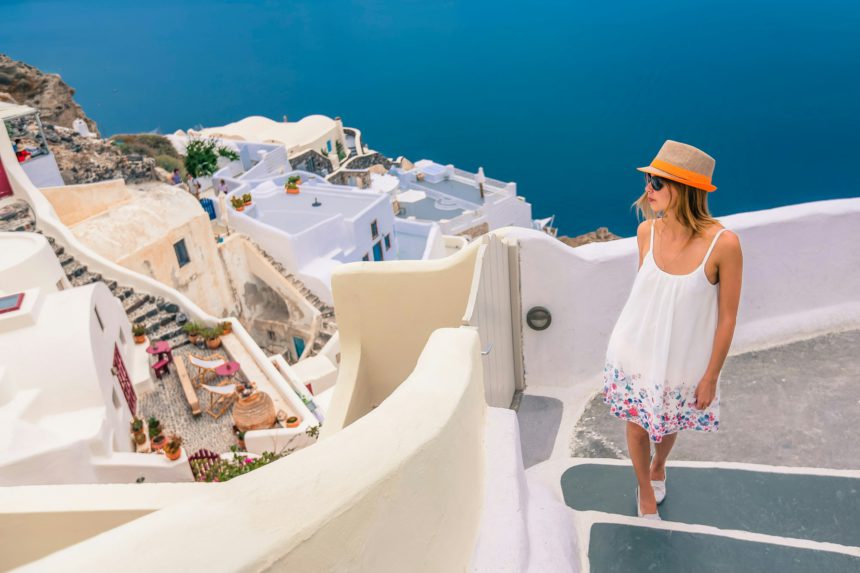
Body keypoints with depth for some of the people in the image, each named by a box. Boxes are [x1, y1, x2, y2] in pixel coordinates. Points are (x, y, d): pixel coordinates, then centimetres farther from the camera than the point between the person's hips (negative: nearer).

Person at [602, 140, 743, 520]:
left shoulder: (723, 243, -25)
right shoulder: (647, 231, -14)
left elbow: (727, 318, -14)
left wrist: (710, 378, -8)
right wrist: (642, 331, 13)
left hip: (682, 362, -2)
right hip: (635, 354, 2)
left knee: (668, 427, 23)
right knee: (637, 427, 17)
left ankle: (658, 466, 60)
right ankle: (646, 496, 46)